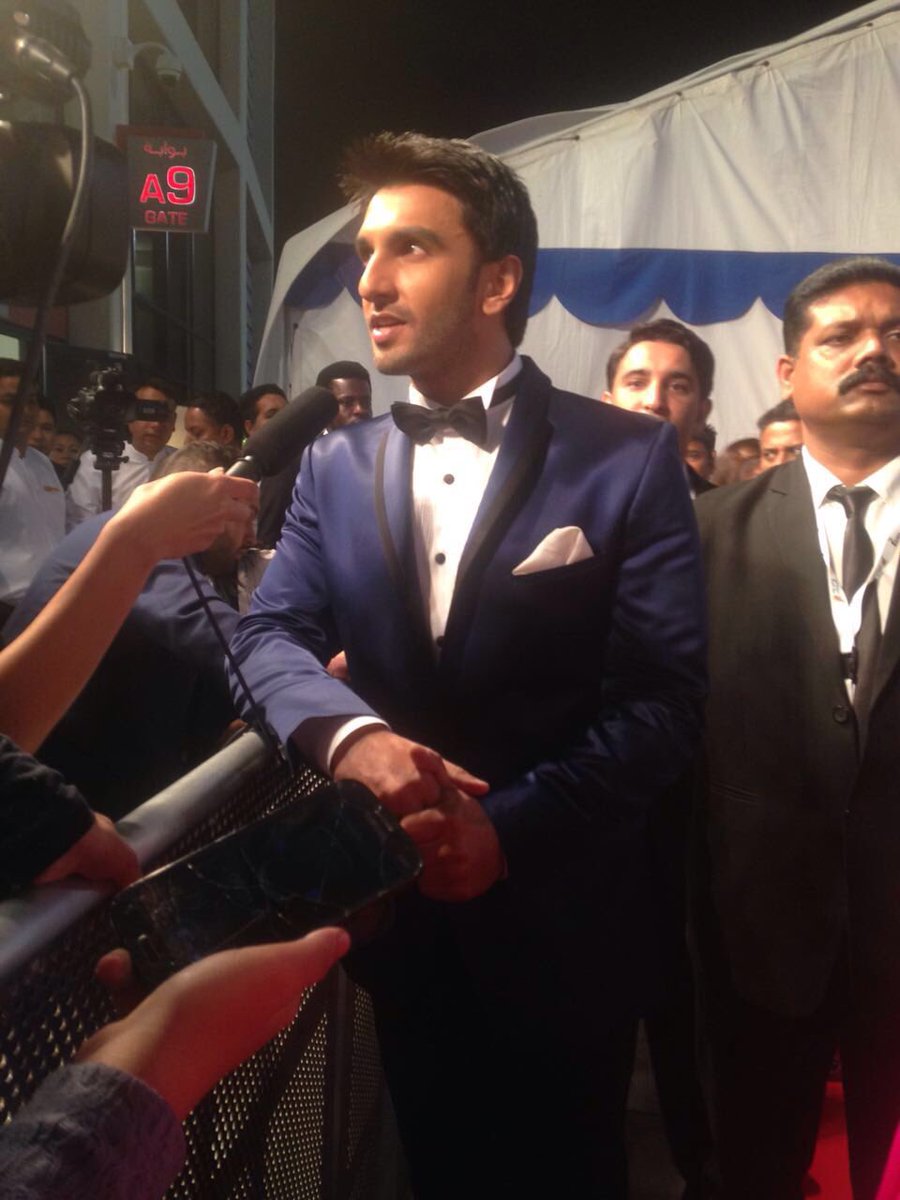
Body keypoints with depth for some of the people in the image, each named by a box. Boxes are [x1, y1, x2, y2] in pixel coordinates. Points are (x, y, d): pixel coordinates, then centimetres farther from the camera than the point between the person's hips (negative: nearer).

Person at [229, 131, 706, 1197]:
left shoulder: (628, 457, -11)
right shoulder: (334, 466, 3)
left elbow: (664, 696, -13)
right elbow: (268, 633, -6)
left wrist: (510, 827, -22)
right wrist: (350, 733, -26)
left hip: (561, 916, -2)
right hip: (397, 904, 3)